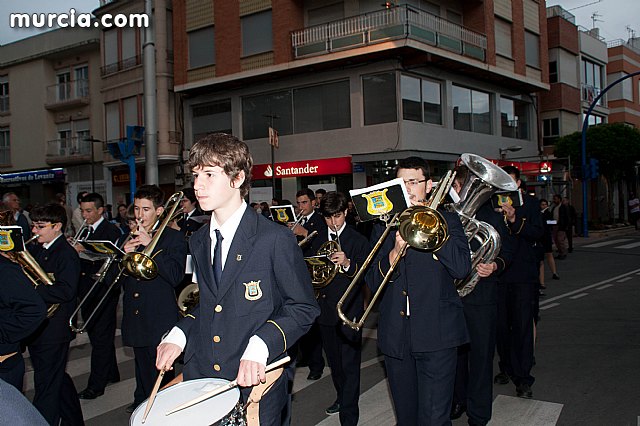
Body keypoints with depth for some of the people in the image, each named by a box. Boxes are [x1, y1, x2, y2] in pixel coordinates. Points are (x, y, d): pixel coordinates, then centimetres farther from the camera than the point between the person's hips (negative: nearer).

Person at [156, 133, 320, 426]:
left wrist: (260, 346, -24)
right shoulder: (198, 242, 7)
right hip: (200, 379, 5)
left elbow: (304, 308, -10)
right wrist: (179, 335, -1)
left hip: (255, 386, -5)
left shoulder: (276, 239, -14)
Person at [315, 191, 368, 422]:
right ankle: (342, 397, 39)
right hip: (325, 311, 6)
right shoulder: (319, 240, 11)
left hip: (349, 312, -6)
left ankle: (349, 416, 0)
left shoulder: (358, 241, -6)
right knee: (334, 362, 20)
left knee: (349, 365, -5)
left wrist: (348, 264, -31)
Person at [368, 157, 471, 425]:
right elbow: (373, 283, 3)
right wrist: (394, 253, -16)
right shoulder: (383, 226, 11)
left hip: (436, 334, -3)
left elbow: (462, 268, -13)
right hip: (395, 336, 3)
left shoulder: (446, 220, 4)